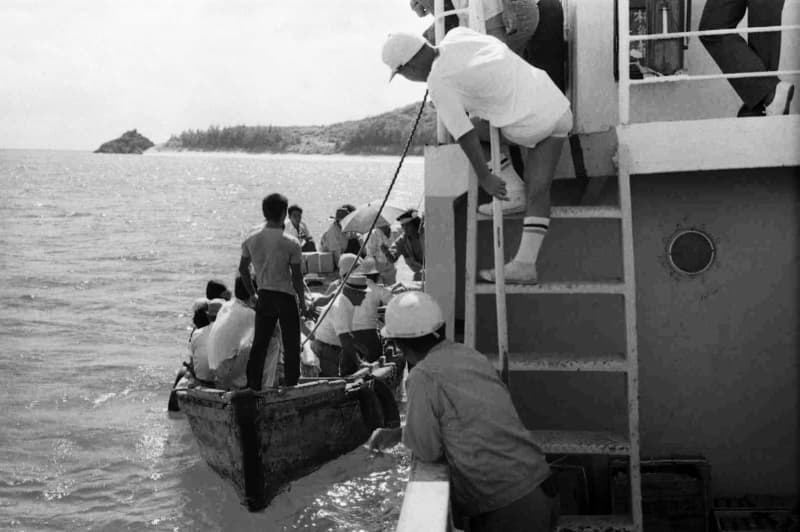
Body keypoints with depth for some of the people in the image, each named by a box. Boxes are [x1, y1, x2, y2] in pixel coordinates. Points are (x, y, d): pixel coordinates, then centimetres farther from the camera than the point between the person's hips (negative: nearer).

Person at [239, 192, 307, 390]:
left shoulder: (251, 240, -3)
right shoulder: (290, 244, -16)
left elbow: (243, 268, 6)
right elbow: (297, 276, -11)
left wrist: (252, 294, 17)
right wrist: (302, 301, 2)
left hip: (264, 296, 4)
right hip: (286, 296, -4)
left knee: (259, 344, 12)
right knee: (291, 346, 7)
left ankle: (252, 387, 16)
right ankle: (291, 387, 10)